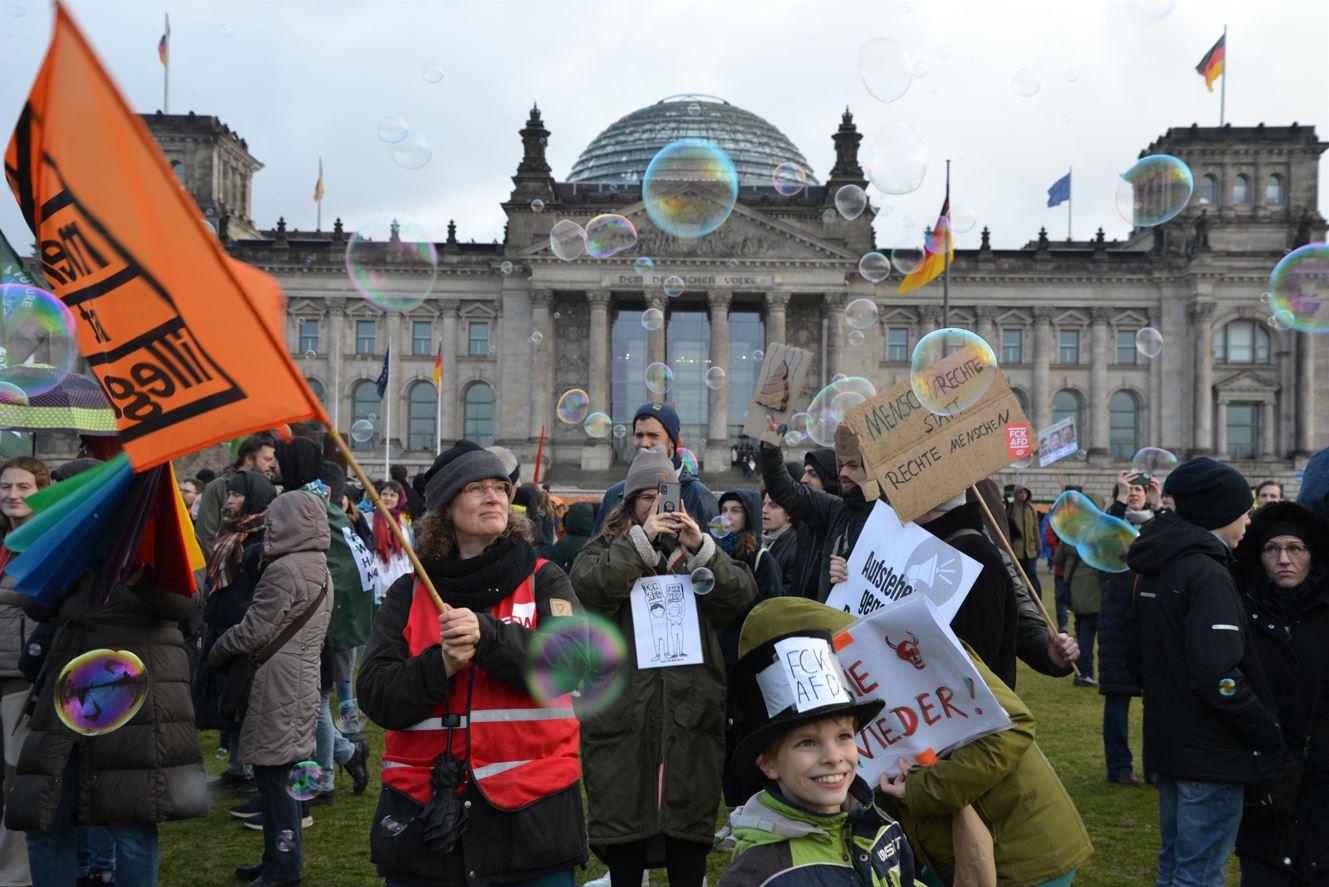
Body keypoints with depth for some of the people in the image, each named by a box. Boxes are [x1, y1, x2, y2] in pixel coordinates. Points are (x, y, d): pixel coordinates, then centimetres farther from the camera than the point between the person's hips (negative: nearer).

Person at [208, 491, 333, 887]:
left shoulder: (283, 570, -16)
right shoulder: (320, 569, 13)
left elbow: (253, 631, -15)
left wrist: (215, 651, 3)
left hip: (278, 683, -9)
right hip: (303, 677, 9)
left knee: (272, 775, -3)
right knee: (278, 775, 15)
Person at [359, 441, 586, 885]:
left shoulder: (544, 580, 4)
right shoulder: (409, 594, 6)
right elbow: (376, 697, -2)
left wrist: (487, 635, -26)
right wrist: (441, 666, -19)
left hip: (531, 808, -1)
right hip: (423, 809, 1)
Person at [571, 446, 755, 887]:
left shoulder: (699, 550, 15)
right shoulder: (605, 549, 9)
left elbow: (741, 595, -2)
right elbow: (589, 587, -14)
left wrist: (701, 549, -17)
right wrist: (641, 538, -18)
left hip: (690, 711, 2)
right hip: (622, 712, -1)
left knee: (690, 818, 5)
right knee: (623, 820, 5)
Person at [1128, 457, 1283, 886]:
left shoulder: (1154, 571, 10)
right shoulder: (1207, 574, -19)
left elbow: (1136, 658, 16)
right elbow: (1218, 675, -28)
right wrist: (1268, 733, -16)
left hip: (1166, 744, 9)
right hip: (1210, 754, -9)